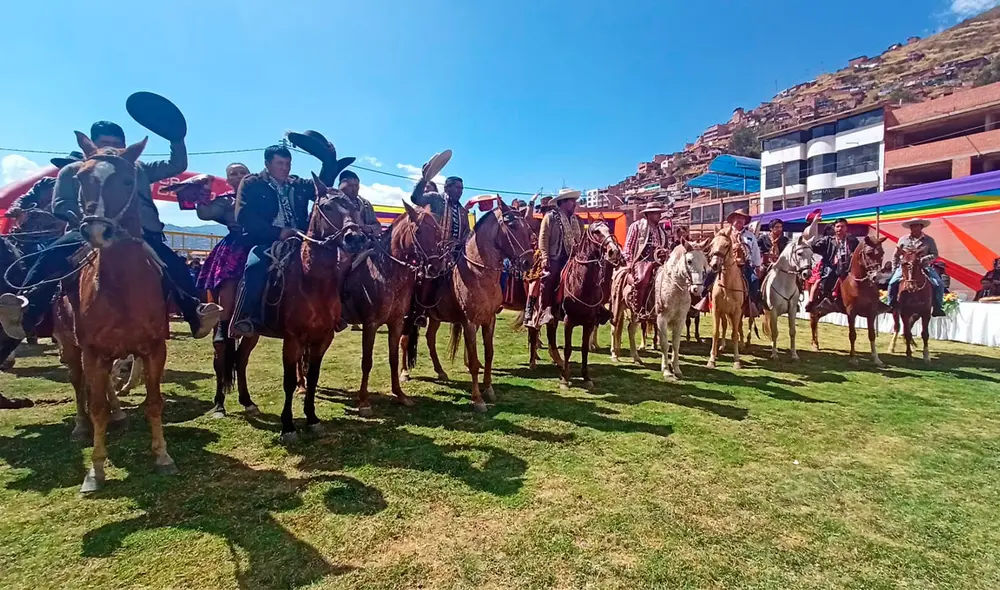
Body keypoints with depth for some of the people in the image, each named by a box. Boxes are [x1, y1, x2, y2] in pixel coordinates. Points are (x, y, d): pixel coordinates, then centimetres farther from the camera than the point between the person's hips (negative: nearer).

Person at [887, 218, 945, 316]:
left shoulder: (929, 240, 5)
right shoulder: (903, 239, 6)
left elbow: (935, 255, 1)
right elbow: (896, 255, 12)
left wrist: (924, 259, -19)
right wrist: (894, 270, 6)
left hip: (923, 267, 0)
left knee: (939, 284, -14)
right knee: (893, 282, -21)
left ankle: (937, 308, -2)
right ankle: (891, 305, -7)